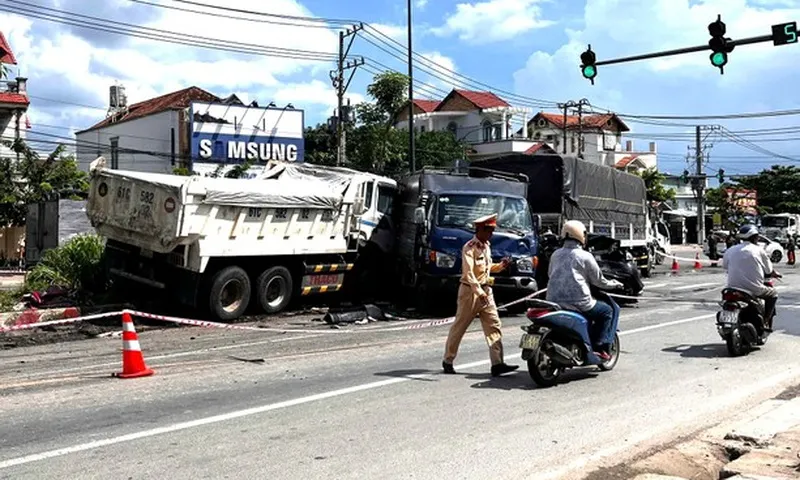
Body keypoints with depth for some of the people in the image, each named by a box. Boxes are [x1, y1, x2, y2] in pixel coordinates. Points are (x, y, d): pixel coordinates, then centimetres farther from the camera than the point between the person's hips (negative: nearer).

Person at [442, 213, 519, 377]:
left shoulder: (486, 246, 12)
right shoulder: (470, 247, -14)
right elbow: (468, 273, -23)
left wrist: (501, 265, 4)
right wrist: (479, 292, -32)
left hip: (486, 291, 8)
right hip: (470, 291, -8)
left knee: (494, 326, -2)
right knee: (459, 327, 2)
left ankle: (497, 363, -5)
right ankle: (447, 361, 15)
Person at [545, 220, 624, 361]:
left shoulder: (556, 254, 12)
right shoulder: (585, 256, -3)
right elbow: (598, 280, 3)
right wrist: (614, 284, 22)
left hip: (553, 301, 7)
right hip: (577, 302, -6)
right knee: (607, 311, 13)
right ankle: (599, 347, 4)